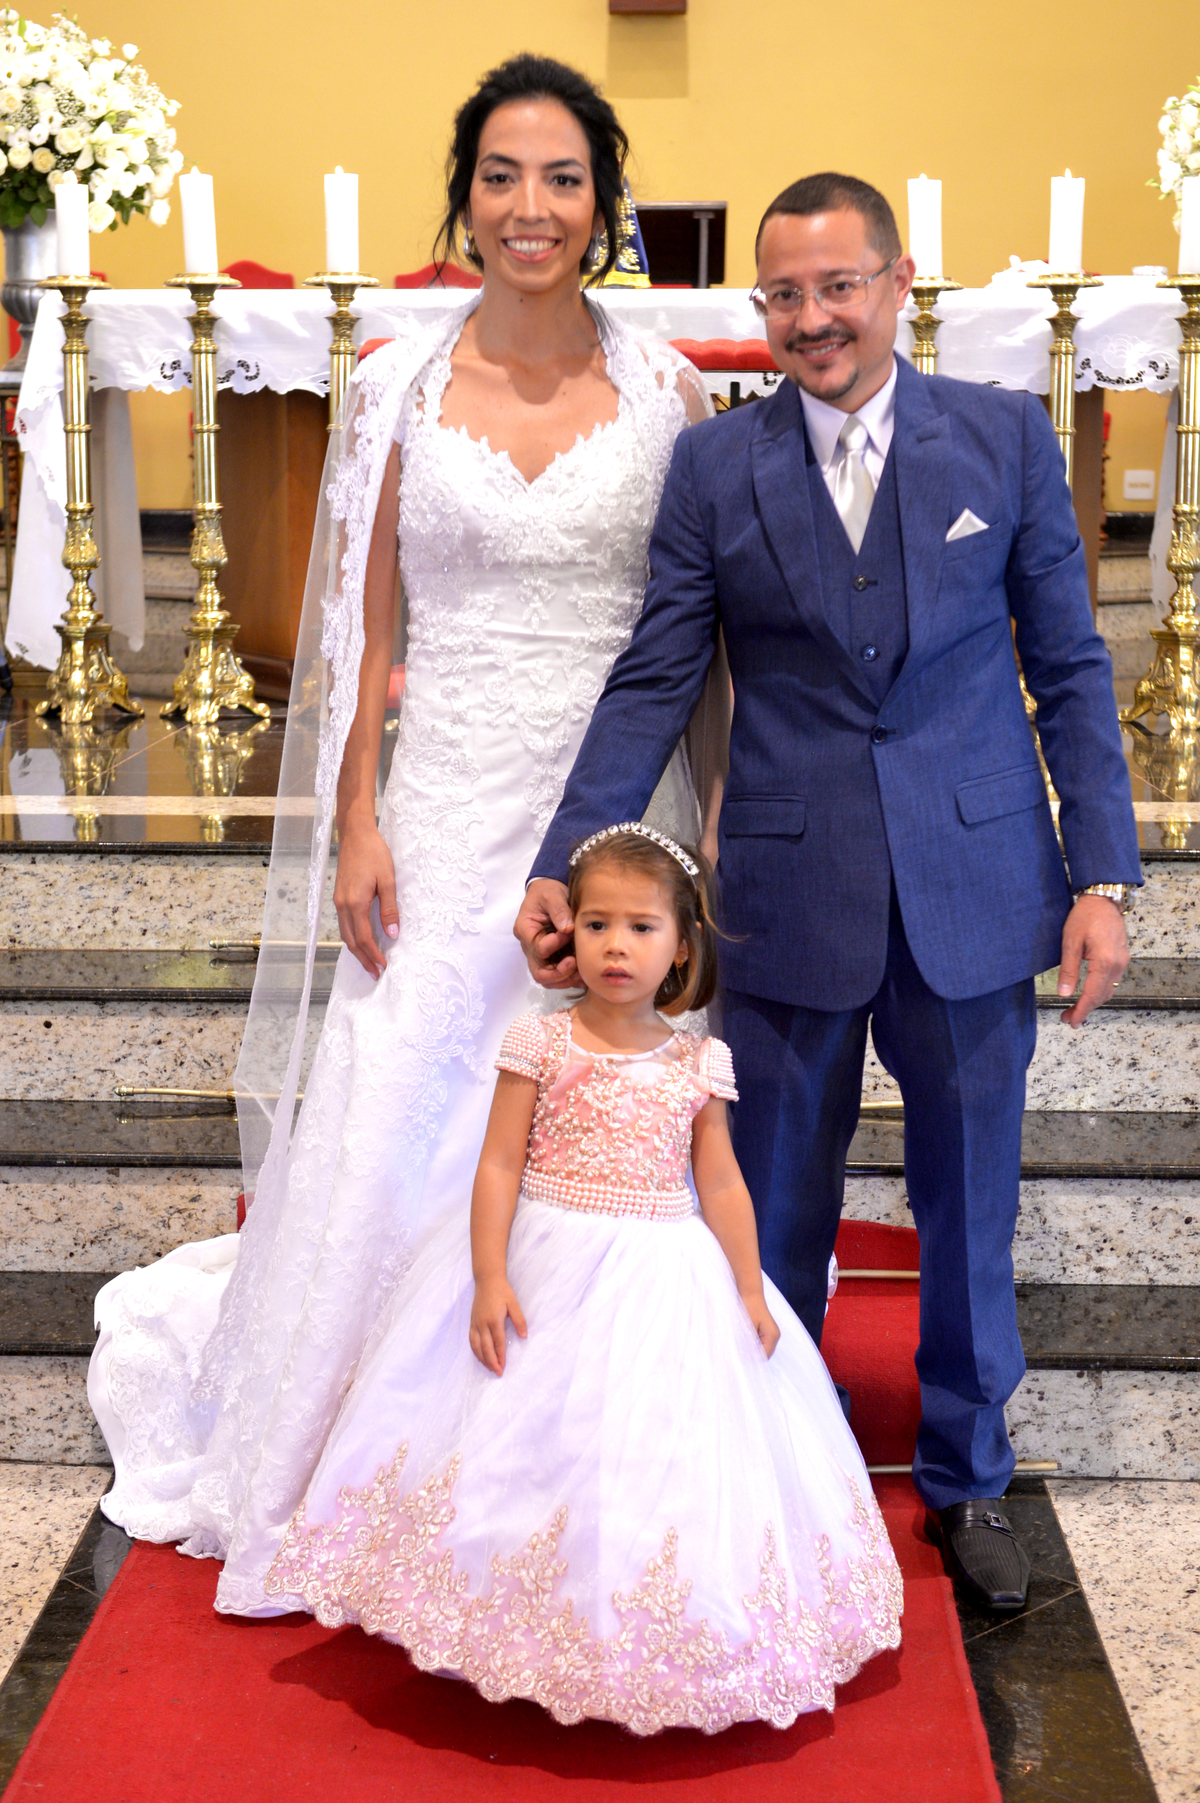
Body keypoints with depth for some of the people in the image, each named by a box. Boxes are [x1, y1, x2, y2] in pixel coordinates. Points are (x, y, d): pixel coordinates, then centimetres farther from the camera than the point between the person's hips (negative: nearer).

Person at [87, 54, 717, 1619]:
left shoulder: (664, 390, 3)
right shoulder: (400, 386, 2)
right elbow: (365, 628, 4)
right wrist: (356, 822, -3)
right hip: (451, 806, 0)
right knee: (401, 1130, 3)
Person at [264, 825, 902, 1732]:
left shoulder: (698, 1064, 2)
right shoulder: (541, 1044, -3)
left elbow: (722, 1186, 6)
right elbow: (499, 1164, -5)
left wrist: (751, 1291, 2)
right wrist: (489, 1279, -12)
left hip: (663, 1276, 1)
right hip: (546, 1271, -1)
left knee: (654, 1449, 1)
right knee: (534, 1439, 2)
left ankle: (643, 1646, 18)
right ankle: (524, 1619, 20)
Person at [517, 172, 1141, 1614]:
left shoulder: (1006, 437, 1)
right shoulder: (713, 467, 1)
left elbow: (1069, 669, 3)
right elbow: (651, 685, 0)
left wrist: (1101, 874, -3)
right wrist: (564, 866, -9)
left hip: (971, 886, 0)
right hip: (790, 896, 0)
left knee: (968, 1200, 12)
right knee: (774, 1209, 12)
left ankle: (967, 1479, 33)